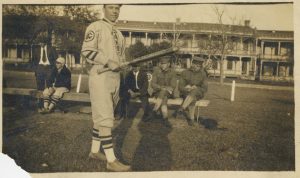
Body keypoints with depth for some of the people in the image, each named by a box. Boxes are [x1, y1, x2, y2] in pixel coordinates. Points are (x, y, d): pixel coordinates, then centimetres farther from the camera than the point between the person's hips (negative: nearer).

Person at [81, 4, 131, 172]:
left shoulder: (119, 33, 19)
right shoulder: (95, 27, -4)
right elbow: (87, 51, -14)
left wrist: (121, 64, 2)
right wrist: (108, 62, -20)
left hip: (115, 77, 8)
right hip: (100, 76, -8)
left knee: (101, 117, 13)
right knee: (105, 119, -9)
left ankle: (95, 150, 24)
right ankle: (111, 160, -6)